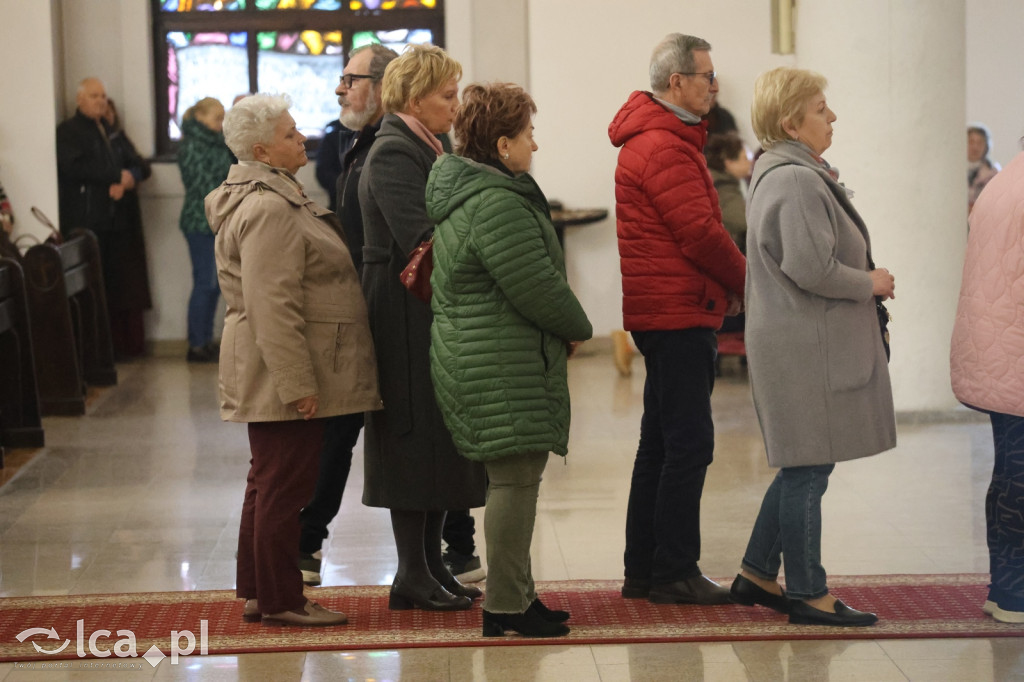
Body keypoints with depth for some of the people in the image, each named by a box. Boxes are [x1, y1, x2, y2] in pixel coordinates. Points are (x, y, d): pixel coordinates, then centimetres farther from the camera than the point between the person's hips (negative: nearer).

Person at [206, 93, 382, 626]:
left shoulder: (275, 197, 17)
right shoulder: (269, 209, -18)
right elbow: (274, 307, -24)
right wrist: (298, 383, -24)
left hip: (273, 378, 11)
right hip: (283, 369, -11)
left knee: (271, 483, 16)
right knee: (285, 486, -4)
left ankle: (257, 592, 24)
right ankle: (280, 601, 4)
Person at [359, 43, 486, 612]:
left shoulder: (425, 148, 16)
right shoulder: (394, 154, -14)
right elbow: (421, 241, -23)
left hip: (435, 317, 10)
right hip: (409, 319, -10)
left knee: (440, 439, 11)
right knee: (417, 437, -4)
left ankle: (430, 565, 18)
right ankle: (413, 576, 3)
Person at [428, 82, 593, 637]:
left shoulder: (459, 192, 16)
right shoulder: (498, 204, -19)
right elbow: (538, 289, -19)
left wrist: (564, 327, 16)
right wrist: (577, 328, -1)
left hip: (470, 356, 11)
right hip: (503, 366, -11)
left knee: (512, 478, 15)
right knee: (515, 477, -6)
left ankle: (514, 595, 22)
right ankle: (506, 606, -2)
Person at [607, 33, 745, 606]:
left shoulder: (664, 139, 18)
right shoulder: (664, 147, -16)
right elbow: (702, 234, -18)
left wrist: (728, 286, 7)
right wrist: (745, 284, -4)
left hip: (666, 315, 11)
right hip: (679, 315, -11)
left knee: (663, 442, 14)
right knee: (689, 443, -7)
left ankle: (645, 571, 19)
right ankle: (674, 574, -3)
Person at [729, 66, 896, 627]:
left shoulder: (778, 175, 16)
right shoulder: (797, 182, -18)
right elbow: (811, 267, -25)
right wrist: (870, 283, -11)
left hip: (800, 343, 11)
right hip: (805, 347, -11)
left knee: (801, 467, 17)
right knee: (808, 469, -3)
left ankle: (756, 575, 24)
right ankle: (807, 595, 5)